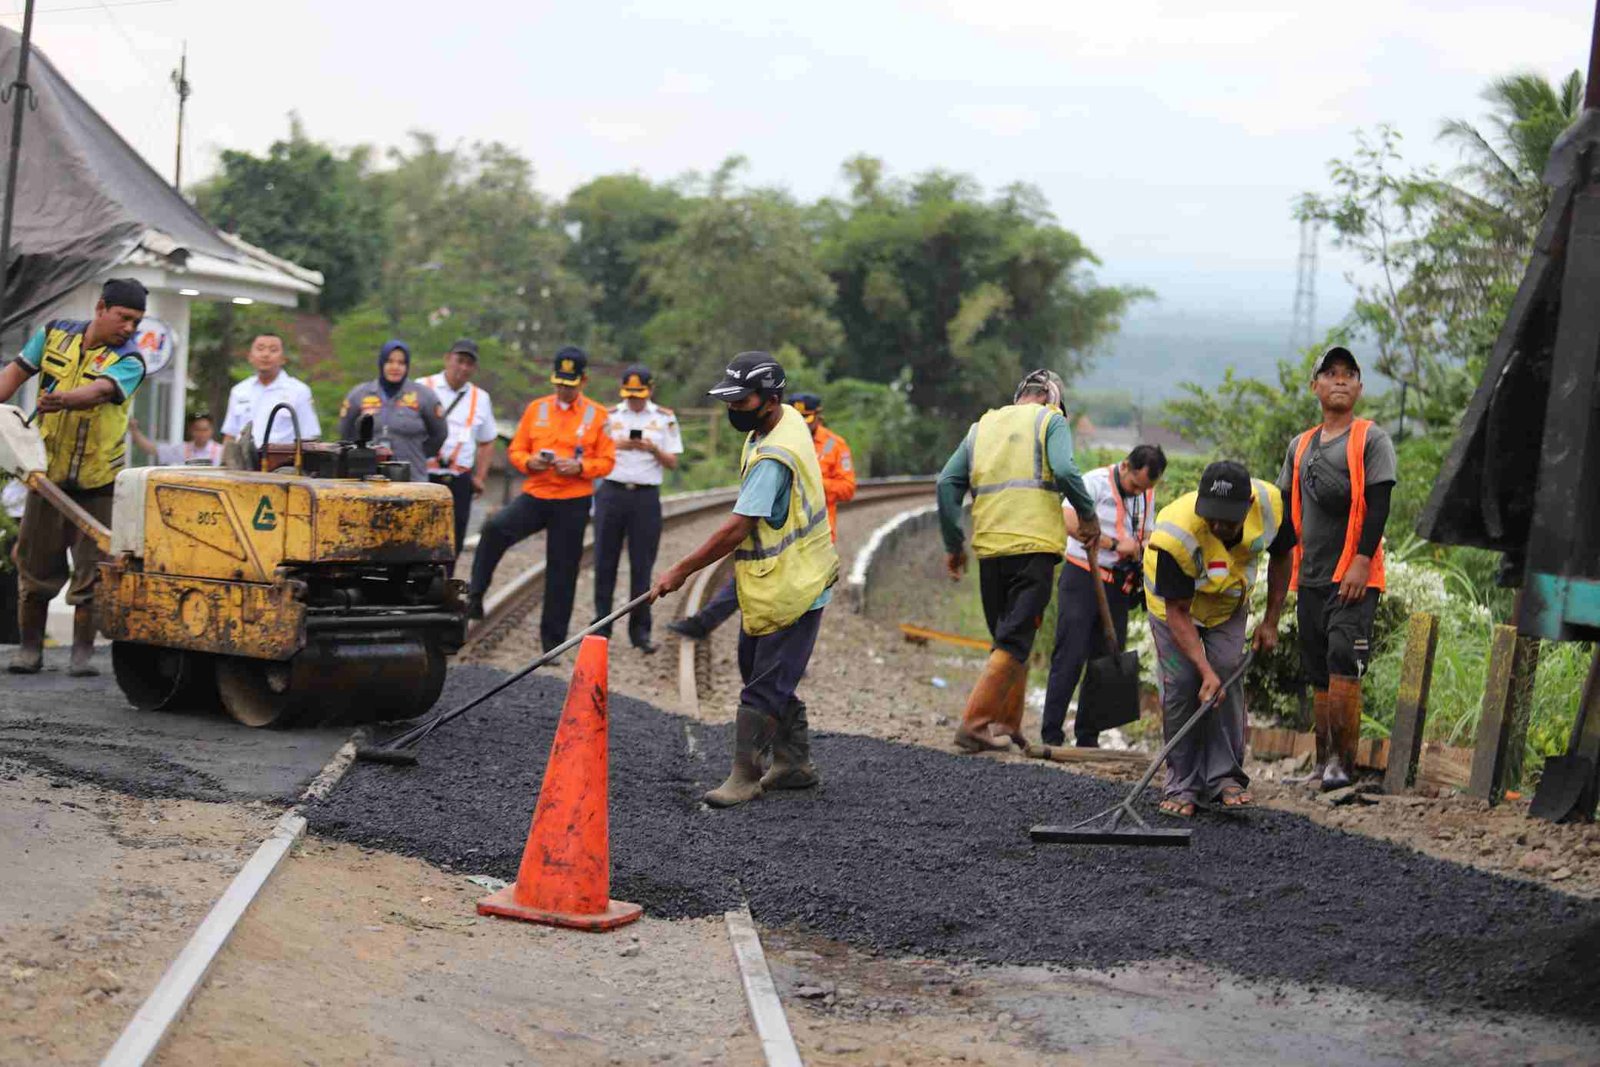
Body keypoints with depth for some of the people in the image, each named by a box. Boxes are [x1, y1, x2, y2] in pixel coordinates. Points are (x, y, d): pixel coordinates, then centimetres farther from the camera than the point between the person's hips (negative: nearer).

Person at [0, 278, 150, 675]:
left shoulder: (129, 361, -11)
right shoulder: (55, 333, 1)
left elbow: (97, 392, -30)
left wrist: (62, 399, -50)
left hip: (98, 480, -2)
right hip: (48, 473, 2)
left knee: (92, 570, -1)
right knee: (36, 563, 7)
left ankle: (83, 652, 8)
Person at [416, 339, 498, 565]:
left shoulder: (480, 399, 13)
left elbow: (487, 442, 21)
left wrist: (480, 477, 10)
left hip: (459, 483, 3)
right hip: (422, 478, -3)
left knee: (452, 545, 3)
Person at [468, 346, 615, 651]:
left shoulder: (597, 416, 1)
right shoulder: (536, 409, 8)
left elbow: (606, 462, 1)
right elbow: (515, 450, 11)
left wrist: (579, 467, -18)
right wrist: (529, 462, -11)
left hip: (573, 503, -1)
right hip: (535, 494, 1)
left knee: (562, 573, 3)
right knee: (495, 528, -26)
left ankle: (553, 642, 13)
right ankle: (475, 595, -15)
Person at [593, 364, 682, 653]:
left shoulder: (665, 418, 7)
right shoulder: (609, 416, 8)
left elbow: (673, 463, 6)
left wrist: (654, 449, -13)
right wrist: (617, 445, -11)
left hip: (646, 497, -1)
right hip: (612, 493, 1)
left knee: (642, 566, -1)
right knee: (605, 562, 2)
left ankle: (640, 631, 3)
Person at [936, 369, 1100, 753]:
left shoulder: (982, 426, 18)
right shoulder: (1050, 420, 4)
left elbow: (947, 483, 10)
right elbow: (1065, 470, -14)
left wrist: (954, 543, 15)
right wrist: (1087, 514, 1)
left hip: (990, 548, 5)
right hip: (1034, 545, -5)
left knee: (1006, 636, 18)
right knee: (1016, 640, -5)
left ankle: (1008, 725, 18)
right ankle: (975, 724, -15)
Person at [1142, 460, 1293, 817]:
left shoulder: (1271, 503, -29)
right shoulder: (1175, 534, -41)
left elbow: (1281, 556, -5)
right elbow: (1177, 612, -31)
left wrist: (1271, 621, -3)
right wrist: (1205, 671, -37)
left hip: (1229, 603, 3)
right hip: (1175, 602, -3)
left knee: (1228, 679, -10)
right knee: (1181, 686, -12)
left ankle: (1225, 776, -1)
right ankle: (1182, 784, -1)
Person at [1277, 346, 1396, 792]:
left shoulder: (1371, 439, -1)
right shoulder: (1300, 446, 17)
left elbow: (1378, 504, -9)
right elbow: (1286, 507, 21)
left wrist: (1362, 560, -18)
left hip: (1354, 578, -6)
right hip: (1311, 578, 6)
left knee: (1343, 668, -16)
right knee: (1318, 676, 8)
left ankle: (1343, 763, -14)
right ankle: (1324, 762, 13)